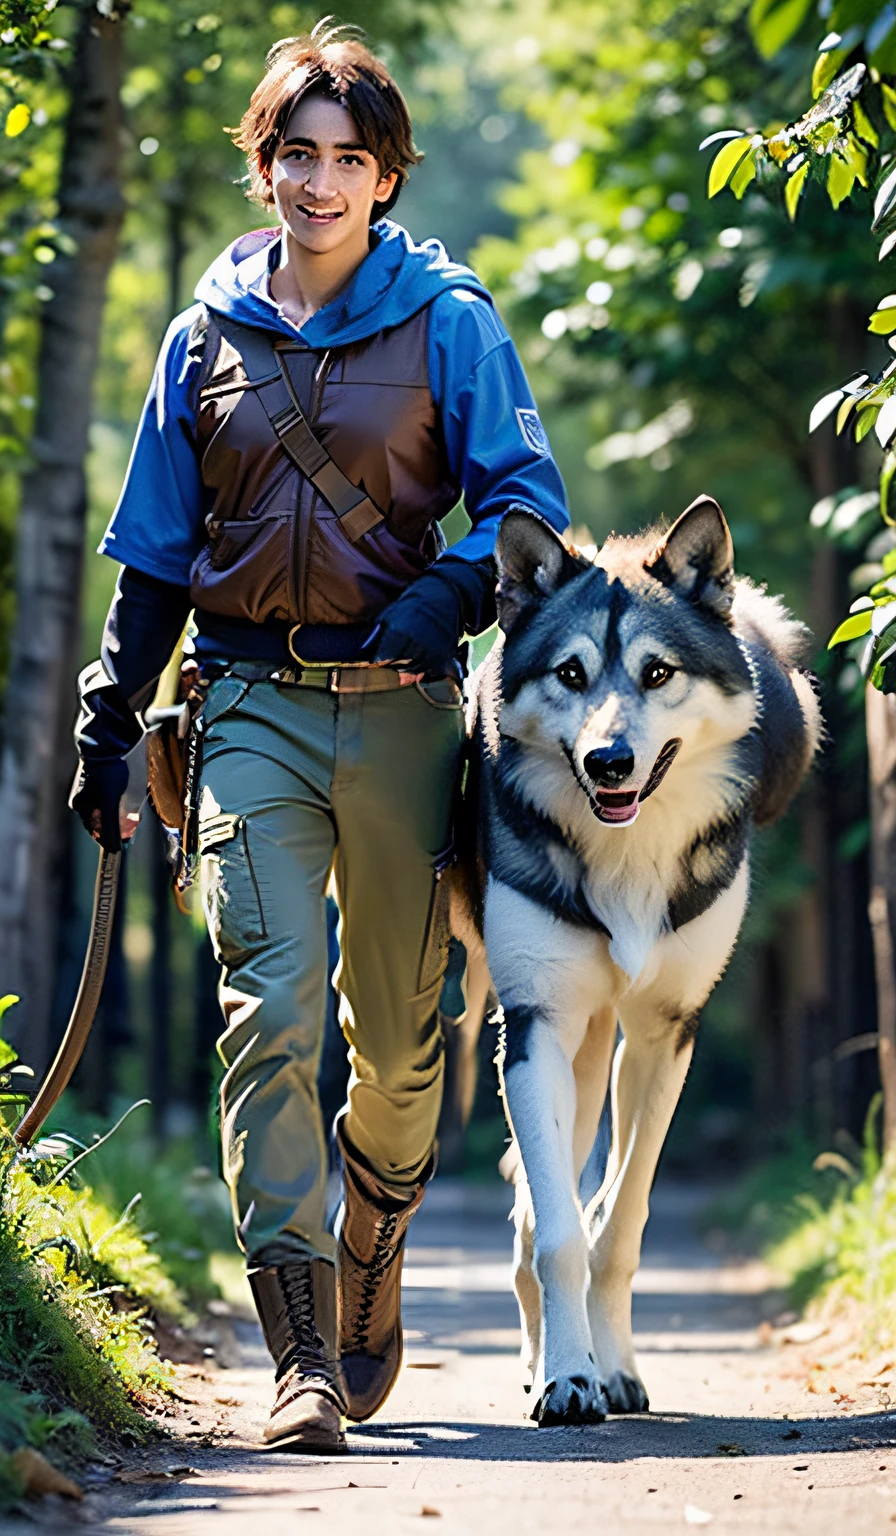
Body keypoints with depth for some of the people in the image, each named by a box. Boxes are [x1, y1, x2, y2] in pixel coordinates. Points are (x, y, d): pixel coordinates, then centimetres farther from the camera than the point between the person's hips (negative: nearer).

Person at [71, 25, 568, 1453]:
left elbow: (526, 493, -1)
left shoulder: (446, 321, 4)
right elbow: (153, 550, 16)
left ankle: (369, 1272, 34)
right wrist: (109, 719, 12)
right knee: (270, 1014, -13)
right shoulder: (208, 336, 11)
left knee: (397, 1029, 7)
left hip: (402, 712, -1)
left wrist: (445, 597, -21)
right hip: (254, 708, 1)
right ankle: (305, 1358, -15)